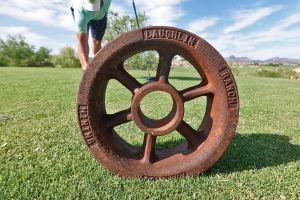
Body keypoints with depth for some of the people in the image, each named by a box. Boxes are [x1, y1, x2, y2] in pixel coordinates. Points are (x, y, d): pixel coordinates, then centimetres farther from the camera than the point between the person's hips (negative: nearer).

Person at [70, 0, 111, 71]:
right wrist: (85, 64, -58)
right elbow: (81, 40, -48)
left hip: (101, 13, 3)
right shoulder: (80, 8, -45)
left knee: (97, 41, 0)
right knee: (84, 39, -21)